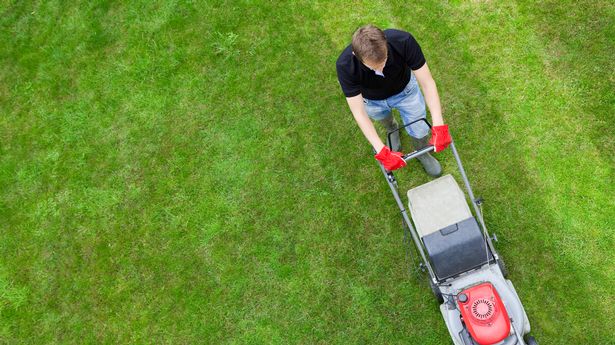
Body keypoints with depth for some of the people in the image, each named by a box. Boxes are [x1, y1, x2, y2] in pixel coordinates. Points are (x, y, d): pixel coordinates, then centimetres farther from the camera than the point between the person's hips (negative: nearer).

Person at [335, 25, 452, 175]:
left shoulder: (403, 41, -40)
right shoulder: (345, 66, -41)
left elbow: (427, 83, -33)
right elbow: (359, 112, -35)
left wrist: (439, 126, -42)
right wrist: (382, 151, -41)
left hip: (405, 90, 0)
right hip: (373, 100, 0)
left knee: (420, 130, 10)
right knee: (385, 121, 28)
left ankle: (422, 154, 45)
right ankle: (392, 129, 65)